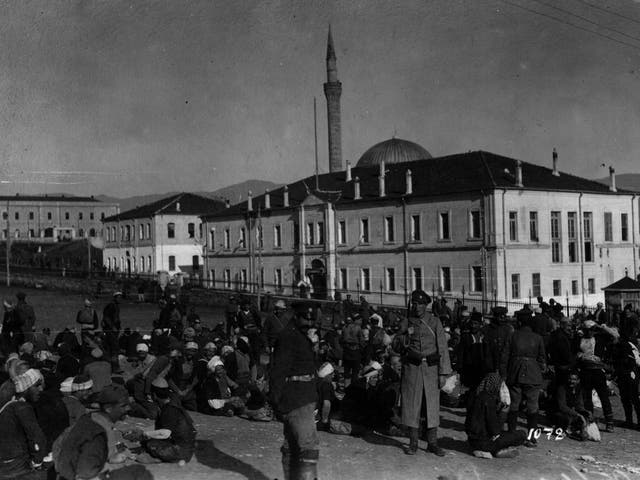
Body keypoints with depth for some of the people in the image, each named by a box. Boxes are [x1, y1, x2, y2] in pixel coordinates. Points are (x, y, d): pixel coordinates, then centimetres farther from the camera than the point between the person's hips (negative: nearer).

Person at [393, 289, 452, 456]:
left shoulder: (434, 322, 2)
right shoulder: (406, 322, 5)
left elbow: (442, 347, 0)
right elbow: (395, 345, 9)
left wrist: (443, 373, -5)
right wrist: (403, 341, -14)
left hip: (431, 368, 0)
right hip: (411, 367, 1)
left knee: (432, 405, 2)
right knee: (412, 404, 2)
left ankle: (432, 443, 12)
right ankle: (413, 443, 12)